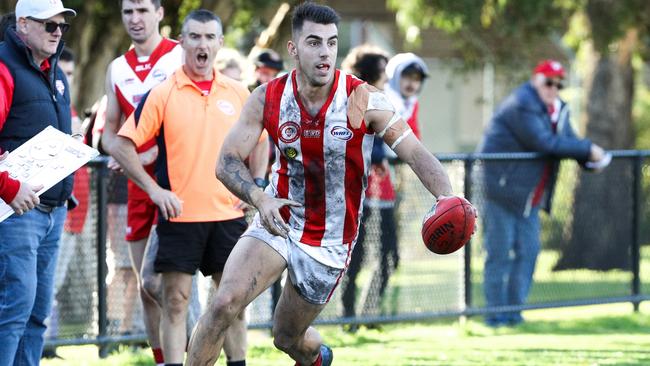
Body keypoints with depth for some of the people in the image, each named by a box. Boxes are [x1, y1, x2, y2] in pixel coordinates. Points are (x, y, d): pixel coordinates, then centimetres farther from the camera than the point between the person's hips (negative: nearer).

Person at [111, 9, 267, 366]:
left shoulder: (238, 93, 7)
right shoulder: (162, 94, -3)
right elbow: (123, 145, -4)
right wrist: (154, 189, -10)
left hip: (228, 213, 3)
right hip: (179, 214, -3)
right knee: (175, 300, -3)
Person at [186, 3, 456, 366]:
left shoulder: (364, 101, -17)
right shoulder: (268, 99, -11)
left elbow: (416, 153, -22)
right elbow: (228, 161, -9)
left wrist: (448, 198, -41)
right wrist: (260, 199, -30)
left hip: (330, 242, -1)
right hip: (277, 222, 1)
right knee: (224, 304, -22)